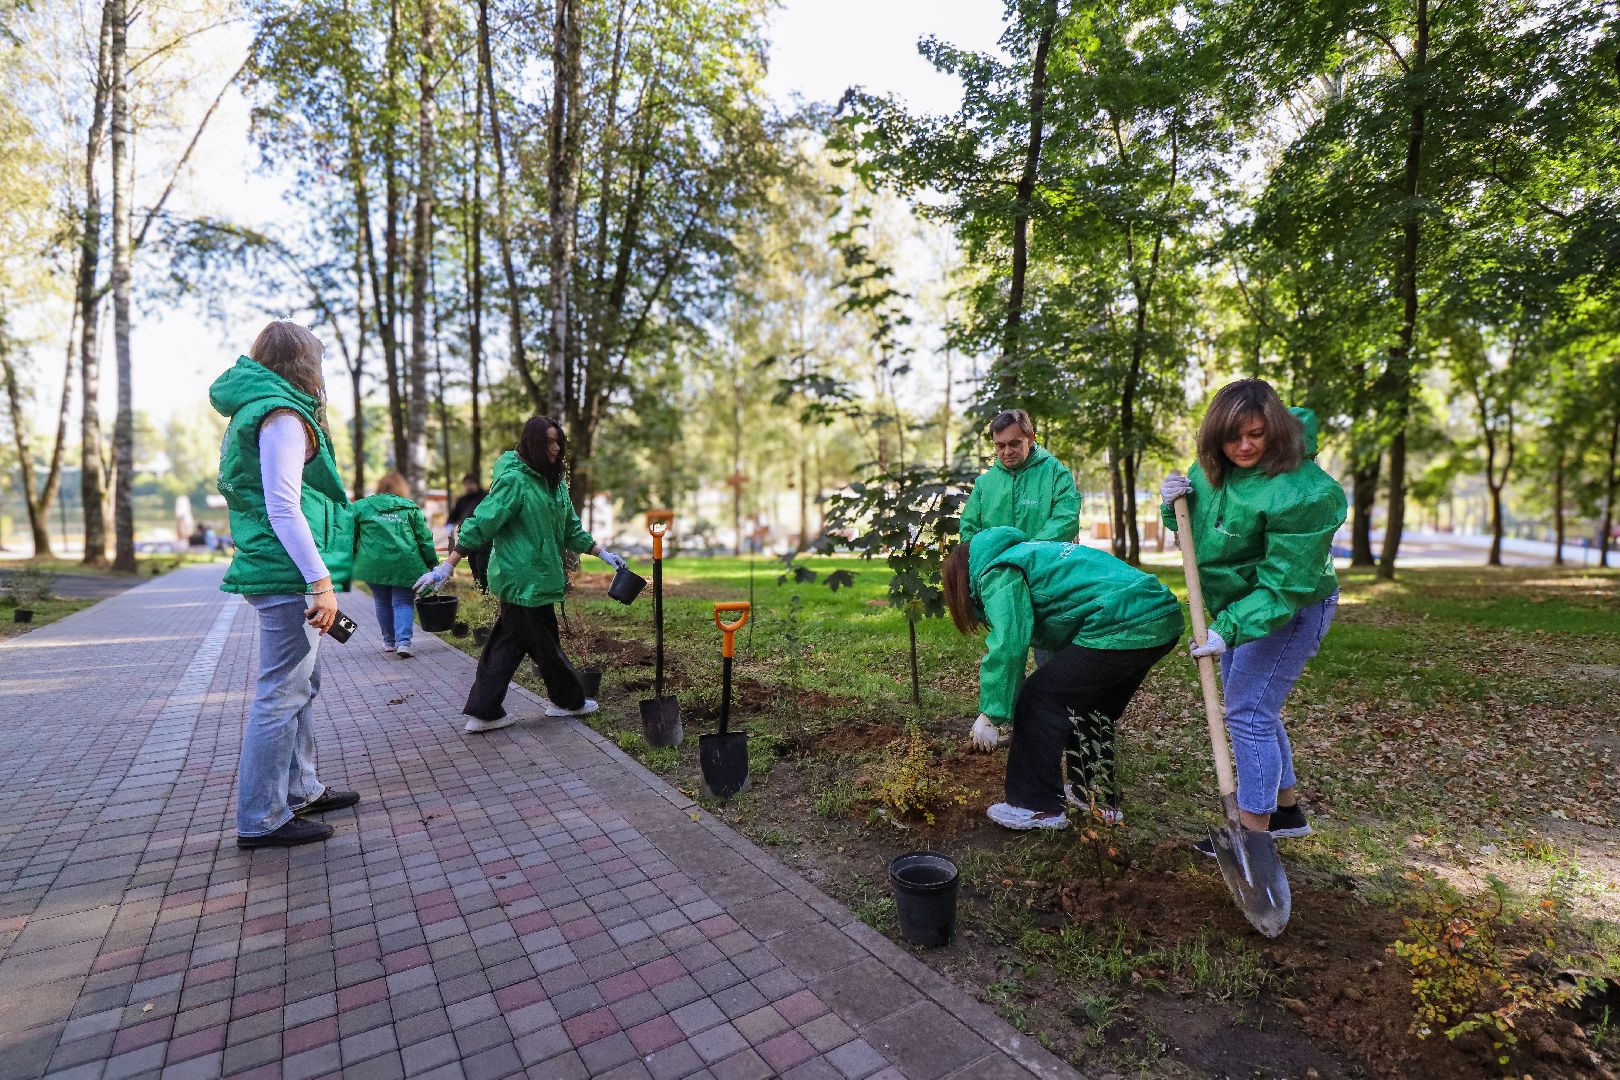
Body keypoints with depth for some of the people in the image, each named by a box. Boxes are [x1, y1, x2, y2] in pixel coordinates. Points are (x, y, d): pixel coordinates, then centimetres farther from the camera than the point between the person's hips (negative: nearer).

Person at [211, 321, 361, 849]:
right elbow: (283, 509, -20)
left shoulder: (256, 410, 19)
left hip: (279, 573, 11)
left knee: (301, 685, 18)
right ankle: (262, 820, 6)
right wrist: (322, 581, -23)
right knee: (282, 693, -4)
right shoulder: (283, 415, -12)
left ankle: (301, 790, 29)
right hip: (289, 574, -11)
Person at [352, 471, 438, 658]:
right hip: (405, 564, -1)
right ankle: (403, 642, -11)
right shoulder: (411, 508, 7)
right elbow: (425, 539, 6)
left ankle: (389, 641, 24)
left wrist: (351, 561, 23)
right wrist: (432, 564, 11)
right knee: (403, 603, 3)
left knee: (382, 603, 15)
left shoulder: (361, 506, 11)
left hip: (373, 564, 1)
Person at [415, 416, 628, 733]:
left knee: (508, 642, 12)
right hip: (523, 579, -8)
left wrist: (602, 553, 13)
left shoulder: (554, 482, 10)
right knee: (545, 641, 7)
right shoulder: (513, 480, -16)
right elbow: (481, 523, -18)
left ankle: (482, 713, 20)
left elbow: (571, 528, 16)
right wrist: (447, 566, -19)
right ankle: (568, 700, 25)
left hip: (538, 576, 9)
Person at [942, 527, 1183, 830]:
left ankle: (1038, 806, 11)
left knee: (1039, 700, 1)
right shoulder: (1022, 552, 27)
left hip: (1122, 628, -10)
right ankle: (1100, 798, 39)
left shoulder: (997, 573, -1)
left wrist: (990, 714, -8)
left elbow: (1008, 645, -15)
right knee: (1092, 708, 25)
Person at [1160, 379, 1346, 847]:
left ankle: (1254, 832, 7)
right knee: (1254, 708, 18)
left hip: (1287, 612, -9)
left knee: (1248, 713, -7)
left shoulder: (1301, 492, -28)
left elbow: (1284, 585, -29)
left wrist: (1229, 629, -35)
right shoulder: (1212, 467, -5)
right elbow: (1193, 524, 11)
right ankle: (1287, 809, 36)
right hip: (1239, 606, 9)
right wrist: (1175, 502, -11)